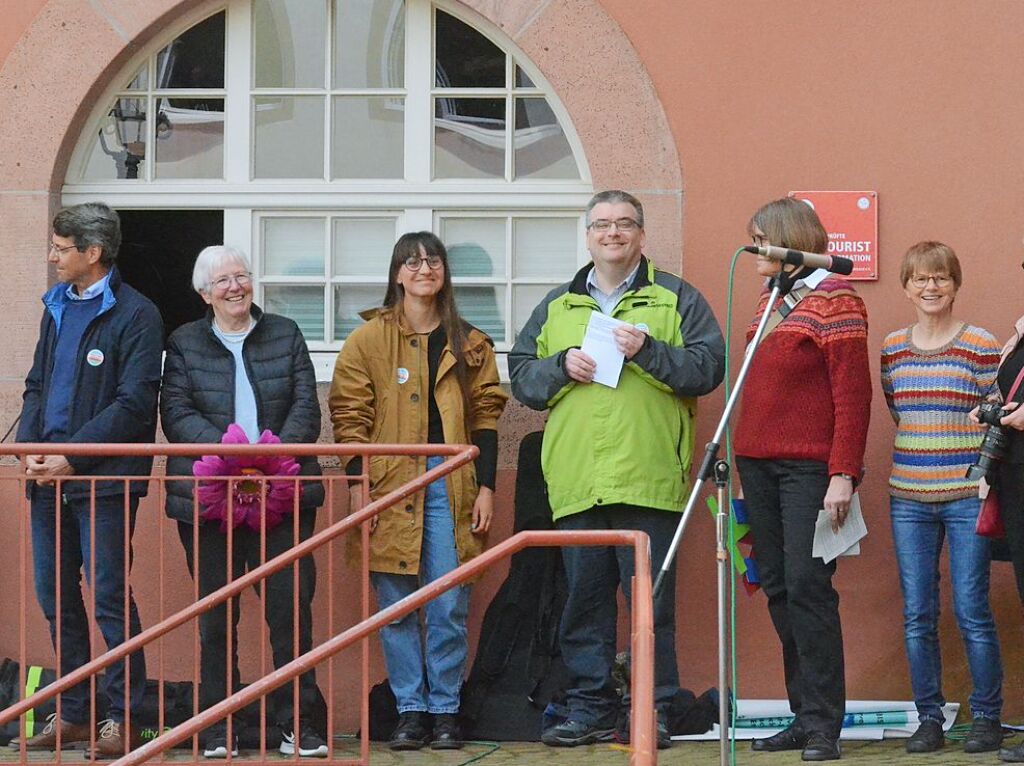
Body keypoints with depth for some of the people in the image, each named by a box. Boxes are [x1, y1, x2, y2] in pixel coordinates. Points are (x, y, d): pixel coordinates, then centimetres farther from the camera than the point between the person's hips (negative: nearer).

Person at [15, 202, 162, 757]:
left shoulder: (134, 315, -8)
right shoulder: (57, 308, 16)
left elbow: (134, 404, -14)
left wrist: (71, 457, -17)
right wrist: (29, 446, 1)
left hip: (104, 480, -7)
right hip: (50, 478, 7)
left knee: (109, 597, -5)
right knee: (55, 595, 10)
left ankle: (125, 719, 2)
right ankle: (73, 715, 19)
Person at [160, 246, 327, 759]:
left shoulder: (285, 335, 11)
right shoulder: (184, 344, 8)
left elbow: (306, 407, 3)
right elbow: (176, 413, -3)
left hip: (283, 495, 0)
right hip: (208, 498, 0)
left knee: (292, 608, -3)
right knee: (215, 616, 3)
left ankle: (300, 724, 4)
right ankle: (218, 730, 9)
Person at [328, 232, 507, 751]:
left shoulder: (469, 345, 11)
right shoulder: (368, 340, 6)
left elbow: (485, 417, 10)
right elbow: (349, 416, 3)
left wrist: (485, 486, 2)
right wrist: (358, 484, -6)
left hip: (450, 484, 1)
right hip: (390, 483, -1)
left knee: (450, 606, -2)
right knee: (396, 606, 0)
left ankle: (445, 711, 5)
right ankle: (410, 710, 7)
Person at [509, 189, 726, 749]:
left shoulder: (675, 299, 8)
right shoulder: (557, 306, 18)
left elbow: (709, 367, -2)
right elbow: (521, 375, 15)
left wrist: (648, 350, -14)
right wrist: (562, 366, -3)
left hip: (649, 480, -3)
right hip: (575, 484, 3)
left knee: (651, 602, -3)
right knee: (584, 599, 6)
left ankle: (655, 711, 3)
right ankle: (590, 708, 13)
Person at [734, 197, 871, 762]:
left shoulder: (833, 301, -6)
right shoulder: (769, 299, 17)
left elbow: (853, 395, -12)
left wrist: (843, 475, -18)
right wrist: (738, 459, 16)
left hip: (810, 467, -8)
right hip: (759, 464, 8)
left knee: (807, 585, -11)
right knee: (778, 588, 6)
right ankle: (804, 718, 11)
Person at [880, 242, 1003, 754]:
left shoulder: (982, 346, -3)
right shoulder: (892, 348, 9)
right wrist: (920, 447, 9)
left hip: (967, 495, -4)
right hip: (909, 499, 4)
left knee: (971, 610, -3)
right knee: (917, 615, 4)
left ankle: (987, 717, 8)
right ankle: (929, 719, 12)